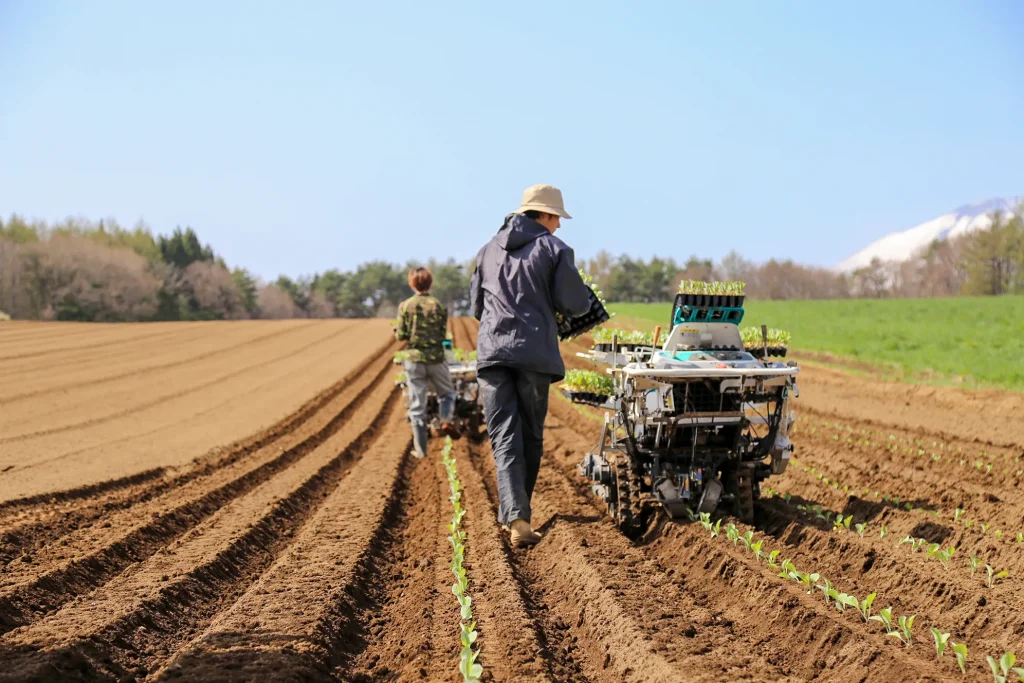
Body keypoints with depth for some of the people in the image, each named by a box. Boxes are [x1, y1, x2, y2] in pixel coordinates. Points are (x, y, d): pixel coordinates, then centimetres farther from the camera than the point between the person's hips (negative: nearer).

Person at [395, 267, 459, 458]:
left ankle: (420, 448, 7)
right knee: (446, 393, 23)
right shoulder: (439, 306, -3)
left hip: (414, 359, 0)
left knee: (417, 405, 5)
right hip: (436, 358, 0)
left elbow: (401, 336, -5)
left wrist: (397, 330, 17)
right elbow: (443, 335, -2)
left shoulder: (405, 306, -4)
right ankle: (446, 421, -4)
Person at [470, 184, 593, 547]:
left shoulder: (488, 250, 14)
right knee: (530, 437, 11)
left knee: (504, 438, -1)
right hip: (535, 353, -2)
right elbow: (576, 304, -2)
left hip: (492, 351, 3)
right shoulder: (553, 248, 1)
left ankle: (515, 517, -16)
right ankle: (515, 514, 19)